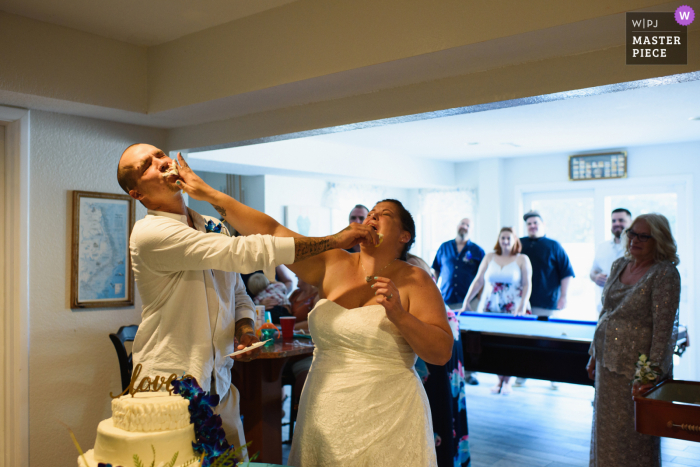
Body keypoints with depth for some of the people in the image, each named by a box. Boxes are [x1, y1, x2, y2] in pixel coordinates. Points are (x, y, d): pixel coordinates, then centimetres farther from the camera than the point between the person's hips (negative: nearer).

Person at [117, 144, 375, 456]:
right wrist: (333, 241, -23)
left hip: (219, 384, 6)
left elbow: (238, 294, 18)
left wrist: (244, 331, -6)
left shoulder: (214, 228, 9)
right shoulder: (150, 233, -17)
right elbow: (243, 253, -26)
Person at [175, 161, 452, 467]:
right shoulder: (332, 264, 4)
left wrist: (399, 315, -23)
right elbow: (271, 232, 1)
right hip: (324, 413, 3)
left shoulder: (414, 281, -4)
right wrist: (212, 195, 0)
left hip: (384, 419, -3)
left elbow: (442, 353, -9)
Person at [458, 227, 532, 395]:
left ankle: (507, 381, 9)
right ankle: (499, 380, 14)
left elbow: (527, 284, -4)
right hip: (490, 308, 3)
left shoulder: (522, 259, 2)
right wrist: (466, 301, 0)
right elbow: (478, 281, 7)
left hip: (514, 310, -2)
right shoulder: (489, 257, 9)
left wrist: (522, 306, -17)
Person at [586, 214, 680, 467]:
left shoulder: (665, 274, -15)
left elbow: (663, 326, -20)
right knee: (607, 427, 18)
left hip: (636, 366, -7)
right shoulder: (619, 265, 7)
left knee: (635, 431, 6)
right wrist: (595, 353, 15)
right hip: (608, 359, 7)